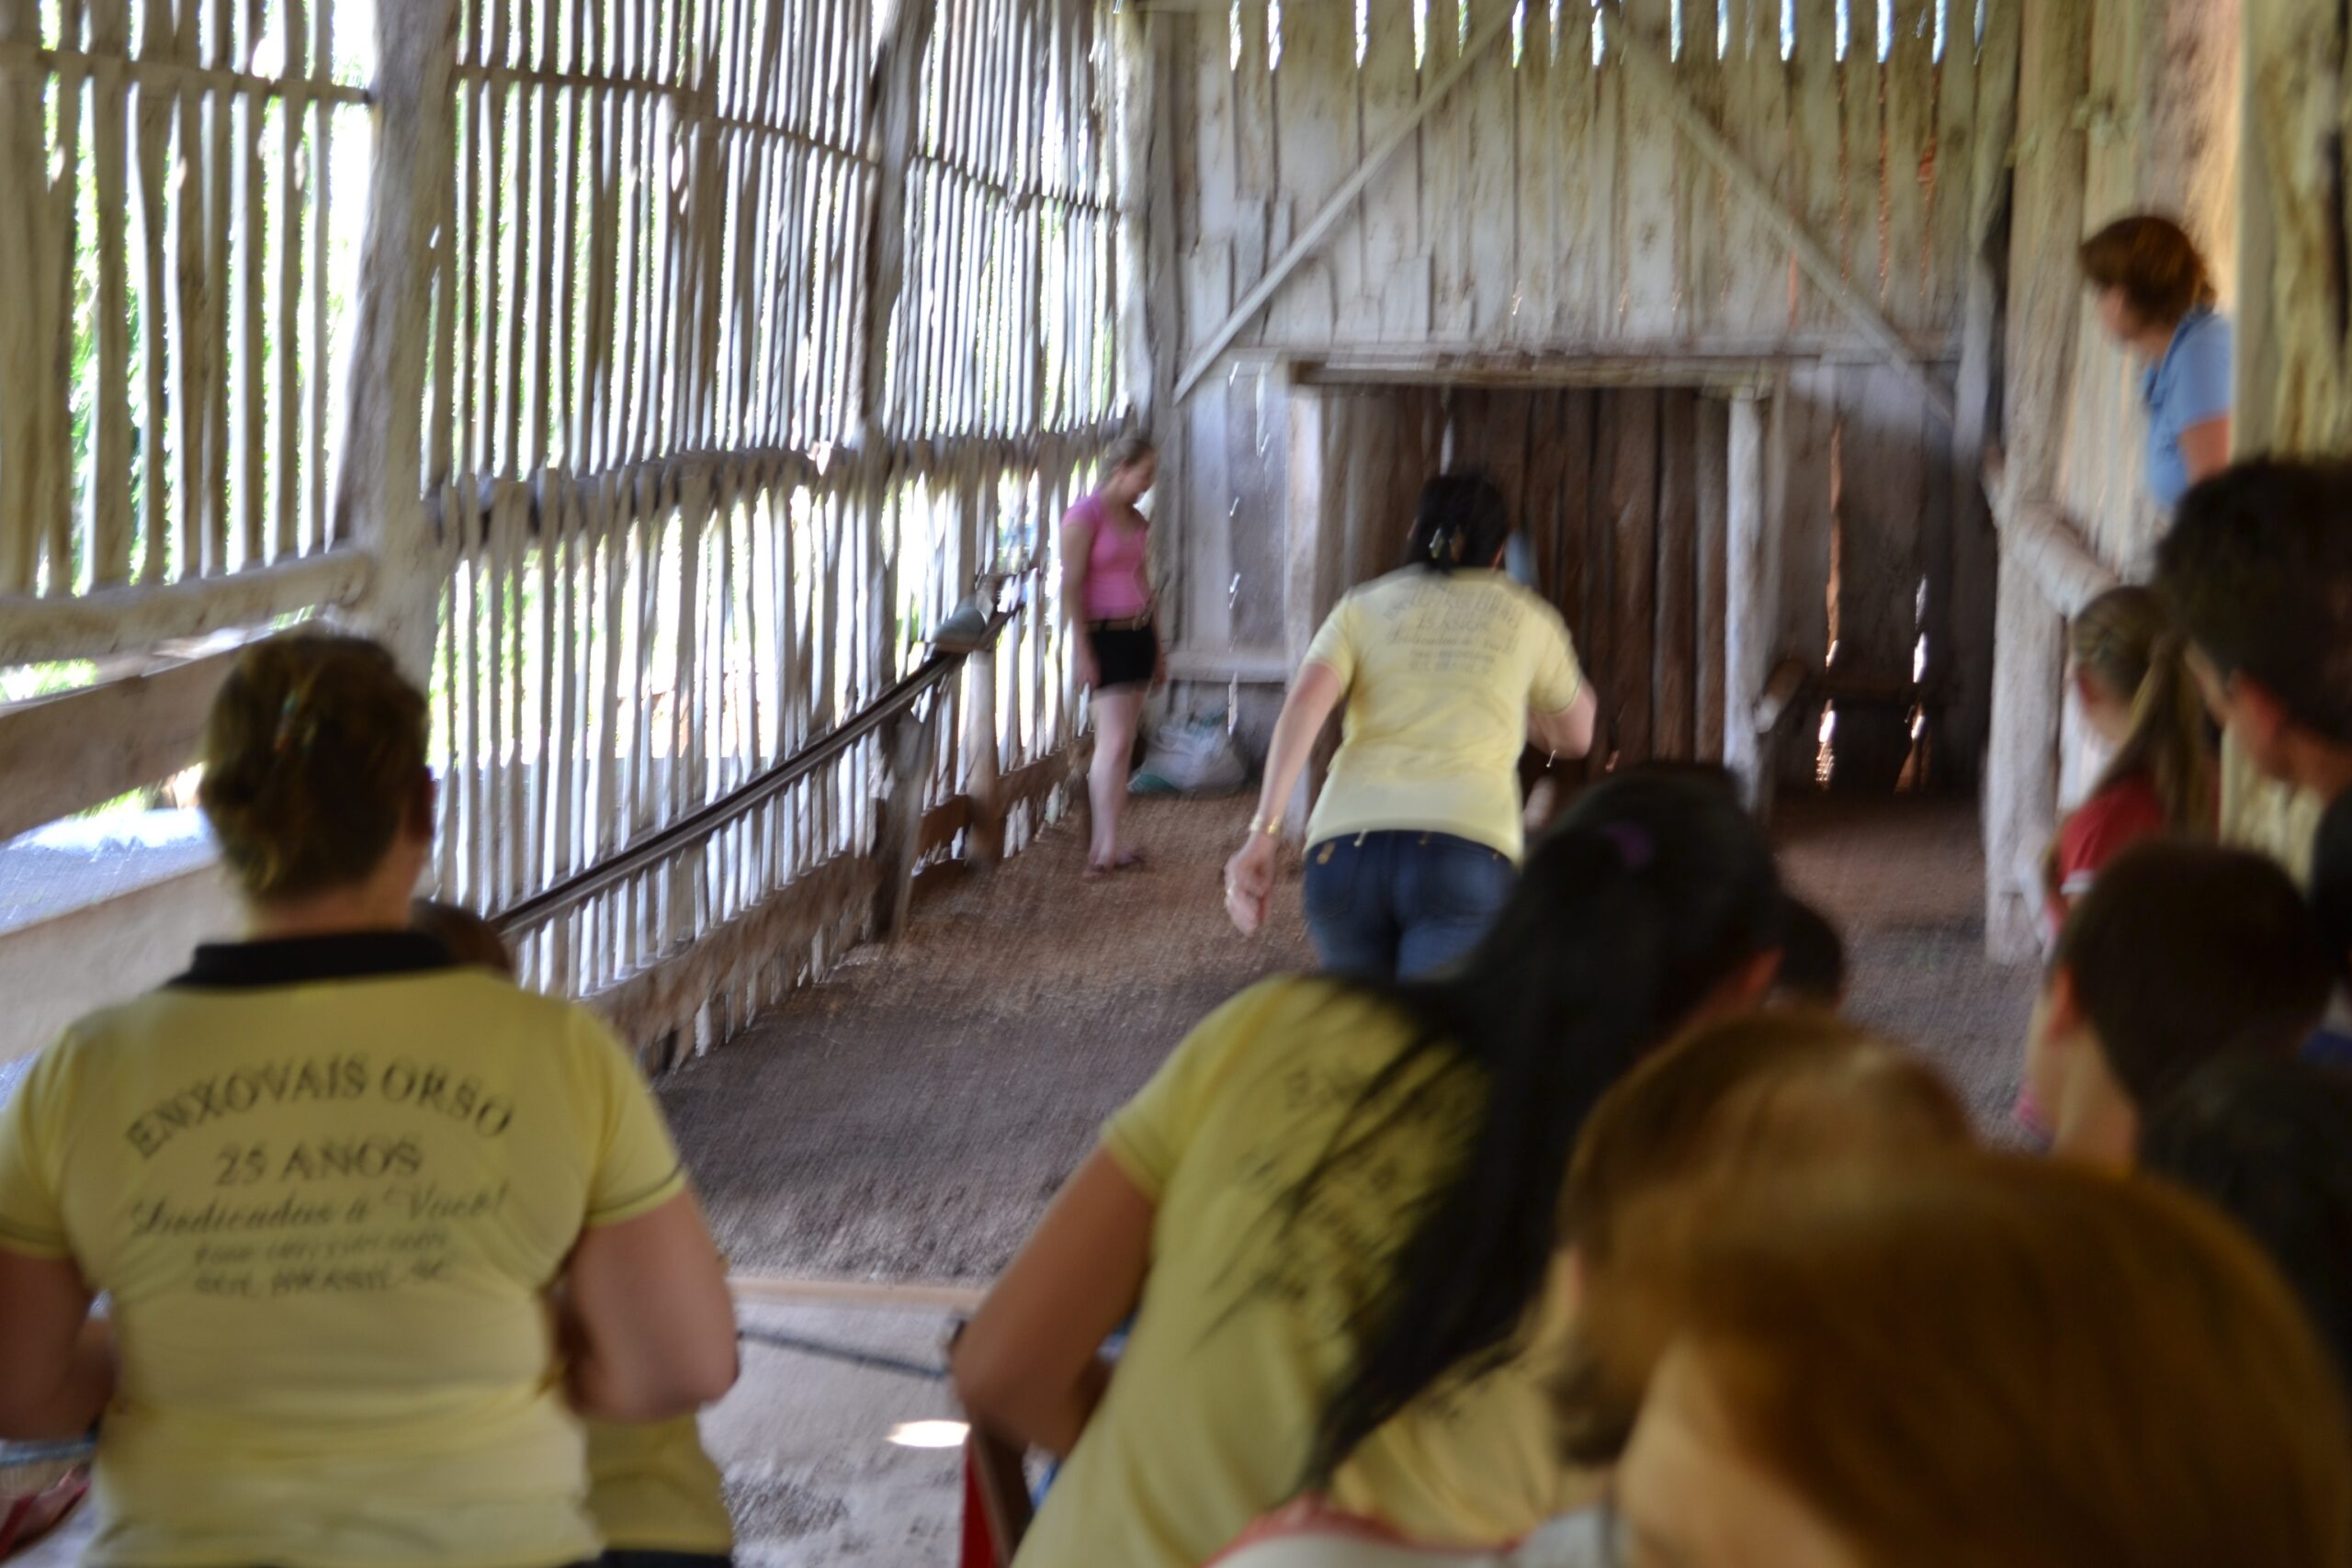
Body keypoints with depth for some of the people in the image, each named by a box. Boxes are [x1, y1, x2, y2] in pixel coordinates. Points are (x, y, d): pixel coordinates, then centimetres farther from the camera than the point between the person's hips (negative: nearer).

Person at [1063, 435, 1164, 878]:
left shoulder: (1137, 522, 12)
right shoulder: (1085, 517, -13)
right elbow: (1070, 587, -16)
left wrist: (1157, 647, 19)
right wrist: (1082, 652, -20)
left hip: (1138, 633, 8)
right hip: (1105, 636, -8)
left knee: (1119, 743, 7)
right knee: (1116, 741, -14)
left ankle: (1101, 845, 10)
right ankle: (1108, 849, -14)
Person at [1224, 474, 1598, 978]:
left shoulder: (1363, 606, 18)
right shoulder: (1527, 618, 19)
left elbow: (1304, 704, 0)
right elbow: (1576, 734, 35)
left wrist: (1262, 832, -6)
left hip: (1346, 847, 2)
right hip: (1467, 850, -2)